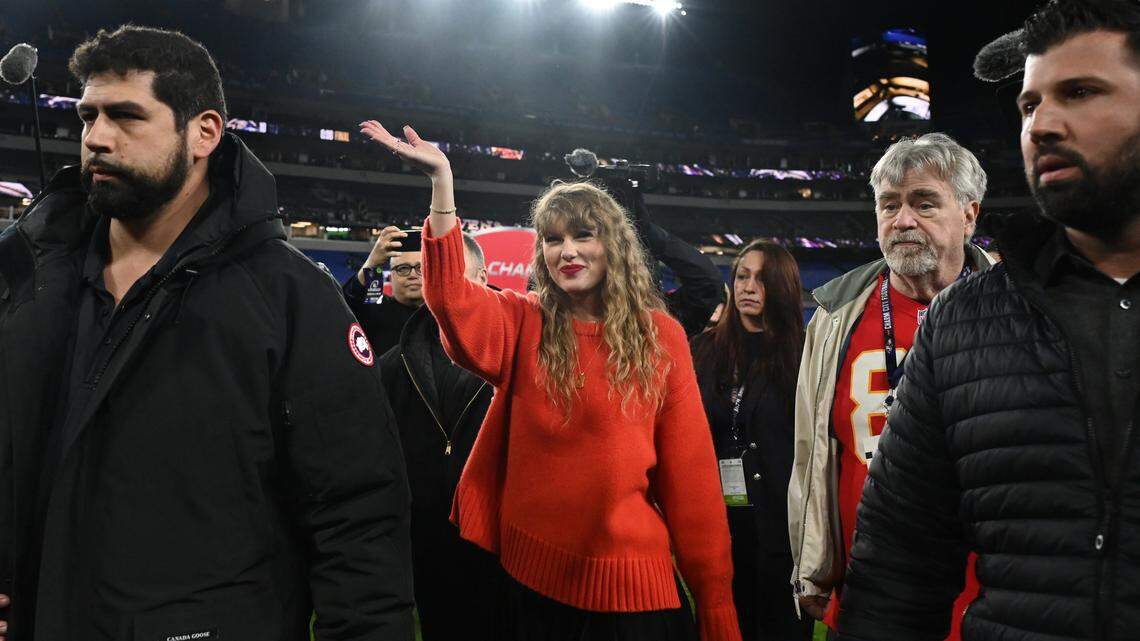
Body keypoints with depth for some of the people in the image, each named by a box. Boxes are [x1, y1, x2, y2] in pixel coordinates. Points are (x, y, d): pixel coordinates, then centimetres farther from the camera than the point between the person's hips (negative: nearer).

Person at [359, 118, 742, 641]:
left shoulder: (661, 335, 0)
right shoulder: (522, 324, 2)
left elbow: (689, 470, -1)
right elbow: (451, 302, -19)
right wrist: (441, 179, -27)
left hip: (631, 581, 0)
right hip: (532, 577, 1)